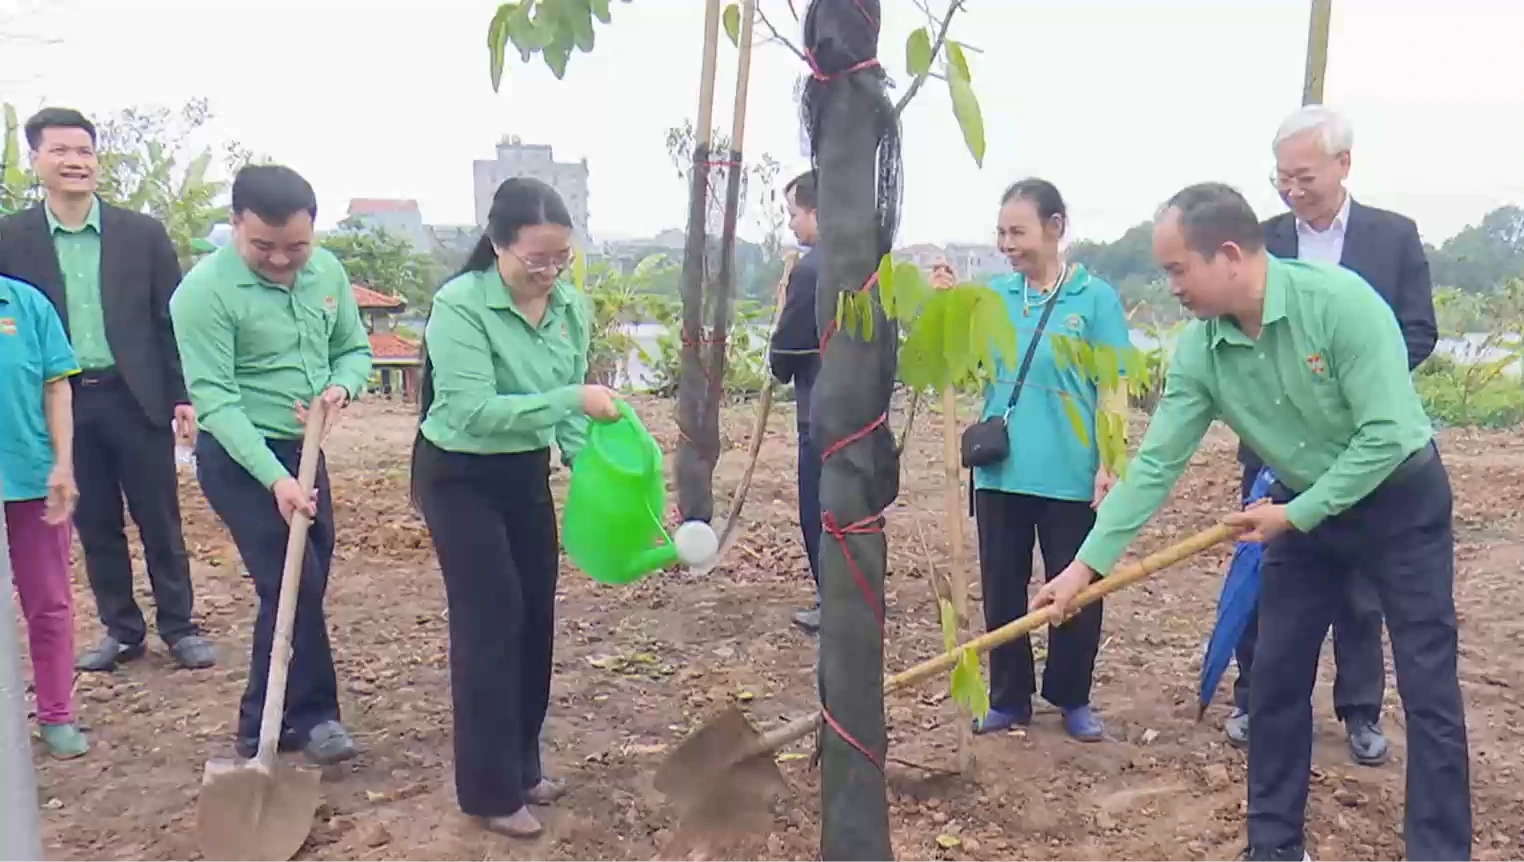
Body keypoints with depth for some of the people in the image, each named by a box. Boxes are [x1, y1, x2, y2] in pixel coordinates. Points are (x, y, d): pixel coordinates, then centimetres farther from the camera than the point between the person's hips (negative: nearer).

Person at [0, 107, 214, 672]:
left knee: (160, 520, 7)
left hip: (137, 398, -1)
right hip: (62, 404, 1)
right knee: (95, 525, 10)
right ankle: (121, 630, 24)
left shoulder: (143, 233, 1)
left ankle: (179, 626, 19)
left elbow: (172, 319, 2)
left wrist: (184, 395, -2)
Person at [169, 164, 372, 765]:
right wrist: (275, 479, -30)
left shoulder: (328, 271, -2)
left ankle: (264, 724, 25)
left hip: (304, 450, 7)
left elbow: (355, 348, 9)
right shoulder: (204, 291, -20)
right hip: (238, 458, -7)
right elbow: (214, 399, -22)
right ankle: (310, 716, 10)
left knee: (305, 585, 11)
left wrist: (340, 387, -15)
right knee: (294, 585, -8)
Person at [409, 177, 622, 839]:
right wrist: (573, 398, -35)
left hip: (526, 474, 7)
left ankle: (522, 766, 28)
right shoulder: (459, 305, -24)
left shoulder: (572, 308, -5)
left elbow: (566, 409, 2)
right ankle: (489, 792, 8)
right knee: (491, 619, -5)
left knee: (535, 618, 11)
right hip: (459, 477, -6)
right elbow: (475, 409, -31)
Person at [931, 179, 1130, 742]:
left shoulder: (1095, 298, -5)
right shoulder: (994, 296, 5)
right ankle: (1008, 698, 26)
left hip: (1069, 475, -3)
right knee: (1001, 588, 12)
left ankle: (1072, 699, 27)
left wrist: (1109, 465, -11)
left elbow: (1113, 389, -5)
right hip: (1000, 471, 3)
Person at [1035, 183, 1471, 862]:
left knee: (1428, 689, -1)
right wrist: (1088, 562, -15)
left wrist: (1296, 514, -21)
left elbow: (1387, 433, -27)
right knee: (1276, 680, 6)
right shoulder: (1198, 351, -13)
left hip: (1400, 497, -4)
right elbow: (1156, 463, -11)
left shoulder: (1339, 299, -28)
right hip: (1303, 507, 5)